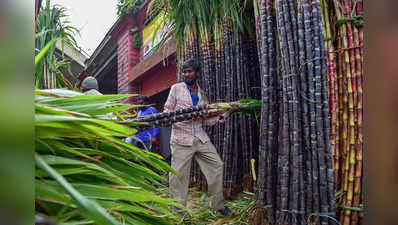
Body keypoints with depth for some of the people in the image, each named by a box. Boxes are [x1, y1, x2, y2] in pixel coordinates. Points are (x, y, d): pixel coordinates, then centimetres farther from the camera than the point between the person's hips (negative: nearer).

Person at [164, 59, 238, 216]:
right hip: (181, 138, -4)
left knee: (216, 165, 4)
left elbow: (206, 120, 12)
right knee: (178, 175, -4)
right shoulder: (176, 88, 3)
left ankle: (218, 204, 20)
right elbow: (167, 110, 4)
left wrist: (227, 113, 6)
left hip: (200, 137, 5)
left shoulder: (202, 94, 14)